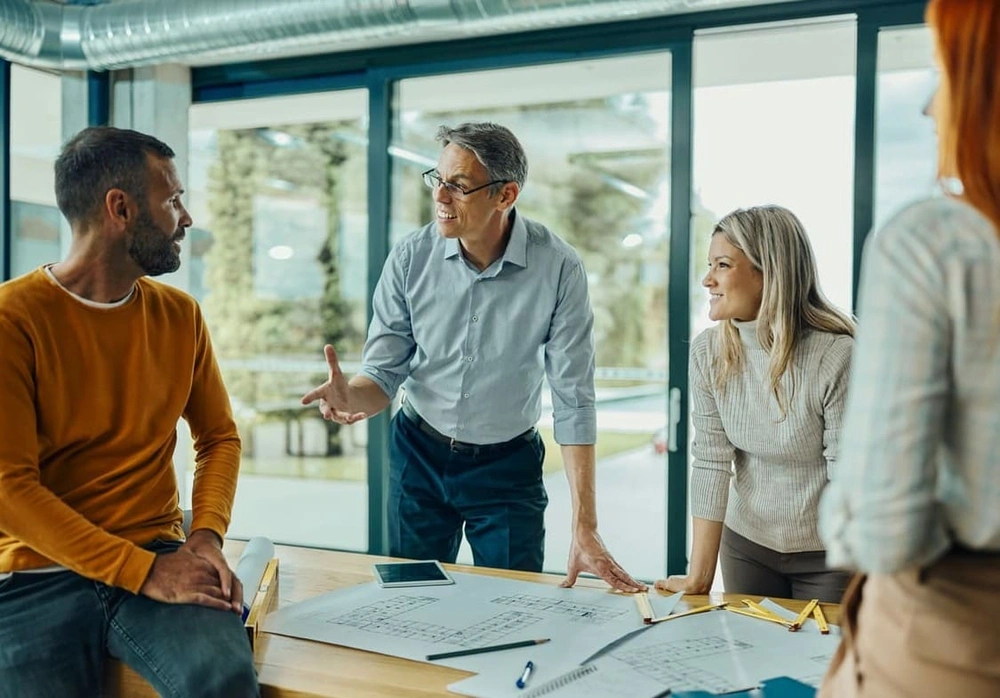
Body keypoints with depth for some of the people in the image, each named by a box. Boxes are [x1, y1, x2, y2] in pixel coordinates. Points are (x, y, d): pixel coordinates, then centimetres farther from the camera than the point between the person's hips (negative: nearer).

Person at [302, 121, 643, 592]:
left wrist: (585, 529, -21)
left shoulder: (558, 268, -19)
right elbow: (383, 375, -9)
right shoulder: (411, 259, -13)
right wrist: (350, 397, -34)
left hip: (508, 466, -2)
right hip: (418, 455, 2)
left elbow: (573, 401, -18)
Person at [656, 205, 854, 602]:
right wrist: (699, 577, -12)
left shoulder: (836, 356, -23)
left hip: (827, 557, -4)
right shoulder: (708, 352, -9)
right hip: (746, 544, 4)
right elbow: (710, 464, -10)